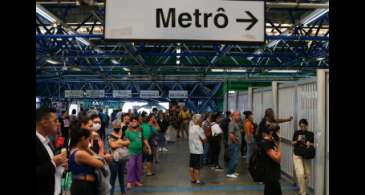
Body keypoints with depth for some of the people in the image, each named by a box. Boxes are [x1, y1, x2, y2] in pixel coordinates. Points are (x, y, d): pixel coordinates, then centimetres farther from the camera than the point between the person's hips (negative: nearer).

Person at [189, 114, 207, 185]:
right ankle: (198, 180, 8)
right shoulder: (199, 129, -16)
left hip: (192, 150, 7)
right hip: (198, 150, -7)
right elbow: (204, 139, -14)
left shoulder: (191, 128, 7)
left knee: (191, 166, 11)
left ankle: (193, 179, 20)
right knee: (197, 167, 1)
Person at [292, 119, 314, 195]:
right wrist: (297, 140, -15)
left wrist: (309, 143, -19)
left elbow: (313, 144, 2)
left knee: (307, 173, 9)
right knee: (300, 173, -11)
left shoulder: (310, 134, -2)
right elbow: (293, 143, 4)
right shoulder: (297, 133, -3)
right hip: (297, 155, -2)